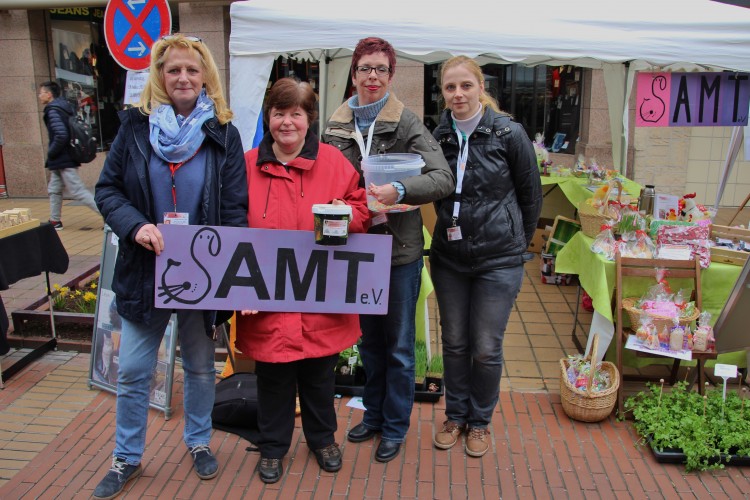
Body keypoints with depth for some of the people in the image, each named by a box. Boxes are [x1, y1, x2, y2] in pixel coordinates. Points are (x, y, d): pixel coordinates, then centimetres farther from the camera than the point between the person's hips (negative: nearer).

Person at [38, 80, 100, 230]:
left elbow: (61, 135, -27)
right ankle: (55, 221, 26)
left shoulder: (53, 110, -15)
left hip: (63, 161, -10)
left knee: (78, 192, -9)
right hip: (66, 158, 10)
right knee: (54, 190, 18)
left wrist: (51, 152, -12)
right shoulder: (66, 107, 12)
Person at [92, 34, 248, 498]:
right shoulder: (136, 125, -2)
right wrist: (135, 225, -19)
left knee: (201, 366, 15)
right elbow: (108, 189, 0)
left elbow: (235, 208, -5)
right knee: (133, 372, 9)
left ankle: (199, 442, 38)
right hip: (144, 269, 1)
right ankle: (127, 458, 30)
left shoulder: (223, 133, -3)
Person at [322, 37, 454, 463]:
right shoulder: (337, 125, 4)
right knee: (369, 339, 19)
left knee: (399, 345, 8)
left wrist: (398, 190, -32)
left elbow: (444, 179, -18)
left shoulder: (408, 124, -9)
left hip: (400, 249, -4)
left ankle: (395, 427, 26)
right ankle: (374, 415, 37)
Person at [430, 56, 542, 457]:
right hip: (448, 256, 3)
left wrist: (517, 240, 9)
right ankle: (455, 415, 33)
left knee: (486, 348, 4)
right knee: (454, 343, 13)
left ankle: (480, 420, 27)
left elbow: (531, 194, 2)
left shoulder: (509, 133, -9)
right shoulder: (438, 137, 1)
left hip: (498, 259, -3)